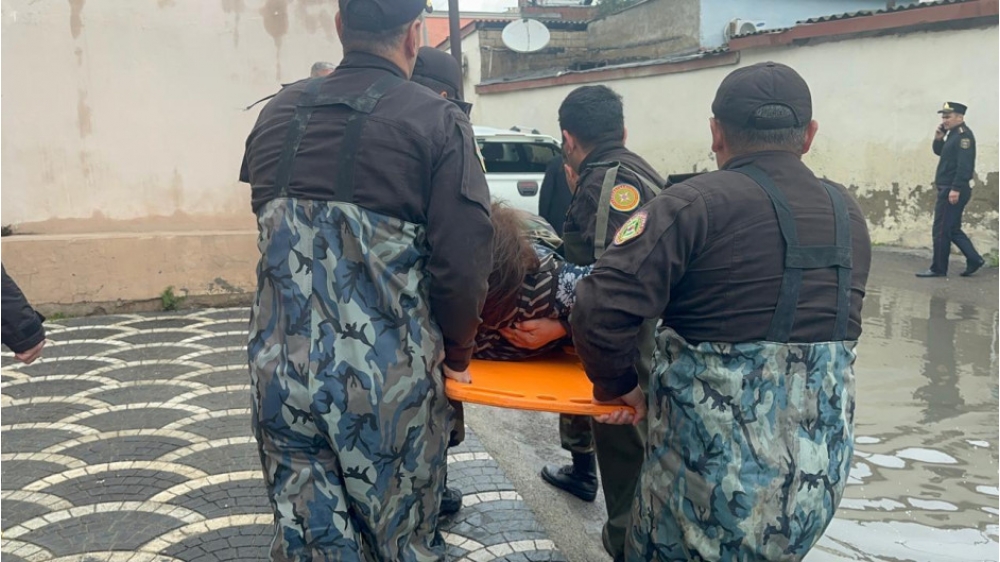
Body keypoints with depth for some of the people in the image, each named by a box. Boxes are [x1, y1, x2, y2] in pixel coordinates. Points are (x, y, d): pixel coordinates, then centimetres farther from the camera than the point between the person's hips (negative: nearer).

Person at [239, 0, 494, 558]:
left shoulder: (279, 112, 9)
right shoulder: (437, 121, -6)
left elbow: (271, 229, 15)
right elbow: (462, 261, -11)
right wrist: (456, 353, 5)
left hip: (282, 371, 4)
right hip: (388, 382, -4)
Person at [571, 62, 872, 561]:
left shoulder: (697, 205, -14)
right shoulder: (849, 216, 6)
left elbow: (599, 310, -22)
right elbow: (828, 327, 13)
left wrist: (617, 386, -4)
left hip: (713, 476, -6)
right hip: (820, 477, 6)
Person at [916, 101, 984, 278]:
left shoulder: (964, 135, -14)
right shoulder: (952, 133, 16)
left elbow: (964, 165, -22)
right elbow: (939, 152, 25)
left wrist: (956, 189, -26)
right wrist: (938, 138, 5)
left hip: (953, 191, -10)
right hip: (947, 189, 10)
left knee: (941, 230, -4)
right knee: (952, 229, 15)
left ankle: (938, 269, 2)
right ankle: (974, 259, 17)